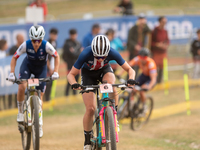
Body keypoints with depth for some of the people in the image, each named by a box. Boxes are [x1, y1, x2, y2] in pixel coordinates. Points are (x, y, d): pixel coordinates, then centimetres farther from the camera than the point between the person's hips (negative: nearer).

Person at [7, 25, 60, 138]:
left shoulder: (46, 46, -32)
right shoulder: (26, 45, -30)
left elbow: (57, 56, -16)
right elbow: (14, 58, -16)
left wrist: (55, 72, -24)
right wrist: (12, 73, -25)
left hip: (41, 68, 0)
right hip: (28, 65, 0)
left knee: (40, 96, -1)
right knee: (22, 87, -26)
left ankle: (40, 125, 13)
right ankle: (20, 112, -2)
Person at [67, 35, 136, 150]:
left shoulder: (112, 53, -32)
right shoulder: (86, 54, -36)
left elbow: (129, 69, -23)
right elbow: (71, 74, -26)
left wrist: (131, 79, -45)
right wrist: (74, 84, -47)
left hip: (104, 70, 1)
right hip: (88, 73, -1)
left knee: (111, 84, -36)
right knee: (90, 109, -12)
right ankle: (87, 140, 7)